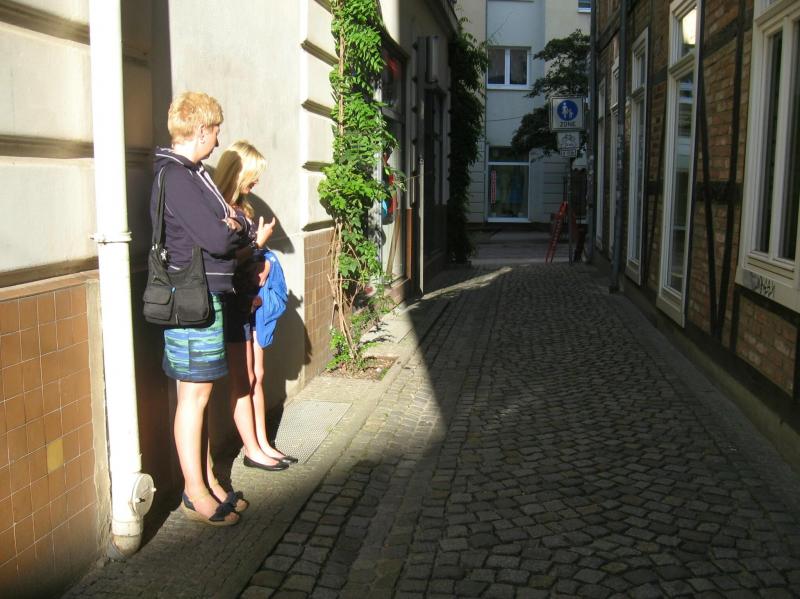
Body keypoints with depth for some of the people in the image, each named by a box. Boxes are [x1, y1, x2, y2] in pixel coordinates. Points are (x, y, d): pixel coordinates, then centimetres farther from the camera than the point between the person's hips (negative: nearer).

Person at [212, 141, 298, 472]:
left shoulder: (241, 209, 12)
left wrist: (264, 263, 1)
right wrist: (258, 243, -14)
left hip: (253, 300, 9)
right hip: (234, 304, -8)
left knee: (257, 377, 14)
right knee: (243, 381, 2)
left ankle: (263, 444, 24)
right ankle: (252, 451, 13)